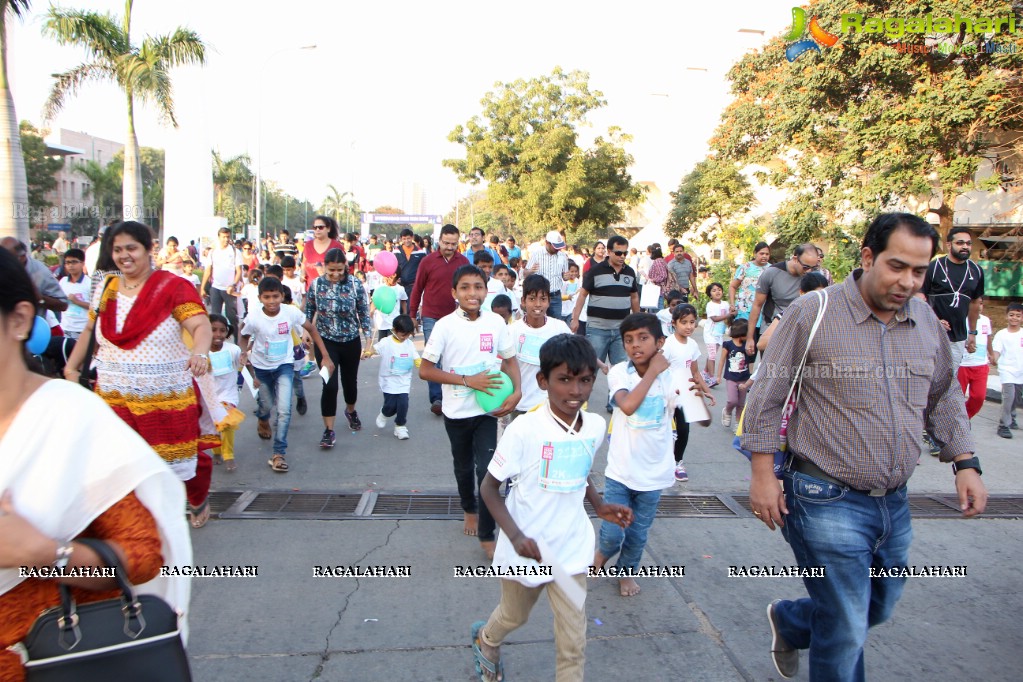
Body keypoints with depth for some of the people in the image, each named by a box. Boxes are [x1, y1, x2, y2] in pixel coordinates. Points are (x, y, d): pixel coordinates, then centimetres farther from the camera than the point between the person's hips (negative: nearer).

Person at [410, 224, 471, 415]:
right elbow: (417, 289, 3)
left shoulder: (464, 262, 1)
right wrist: (412, 315, 5)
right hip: (431, 318, -2)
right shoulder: (427, 261, -4)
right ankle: (436, 398, 1)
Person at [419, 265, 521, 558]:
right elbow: (425, 370, -13)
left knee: (487, 470, -7)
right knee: (464, 467, 20)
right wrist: (467, 380, -20)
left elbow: (510, 360, 6)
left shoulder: (496, 322, -6)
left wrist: (516, 391, -12)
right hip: (457, 412, 0)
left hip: (488, 409, 0)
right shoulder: (445, 325, -12)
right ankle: (469, 510, 47)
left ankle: (486, 536, 8)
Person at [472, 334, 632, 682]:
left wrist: (600, 506, -4)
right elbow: (489, 487, -14)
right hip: (527, 549, -2)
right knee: (514, 617, 25)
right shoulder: (525, 429, -23)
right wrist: (515, 536, -26)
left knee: (574, 641, 5)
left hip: (572, 549, 3)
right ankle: (486, 640, 59)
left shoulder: (595, 426, -7)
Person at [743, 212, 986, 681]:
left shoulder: (927, 321, 5)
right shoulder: (812, 313, -13)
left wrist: (964, 462, 8)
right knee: (845, 634, 2)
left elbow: (944, 398, 18)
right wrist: (763, 474, -10)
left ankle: (789, 620, 48)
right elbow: (767, 398, -9)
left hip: (895, 502, 7)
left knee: (878, 608, 24)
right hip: (828, 503, -6)